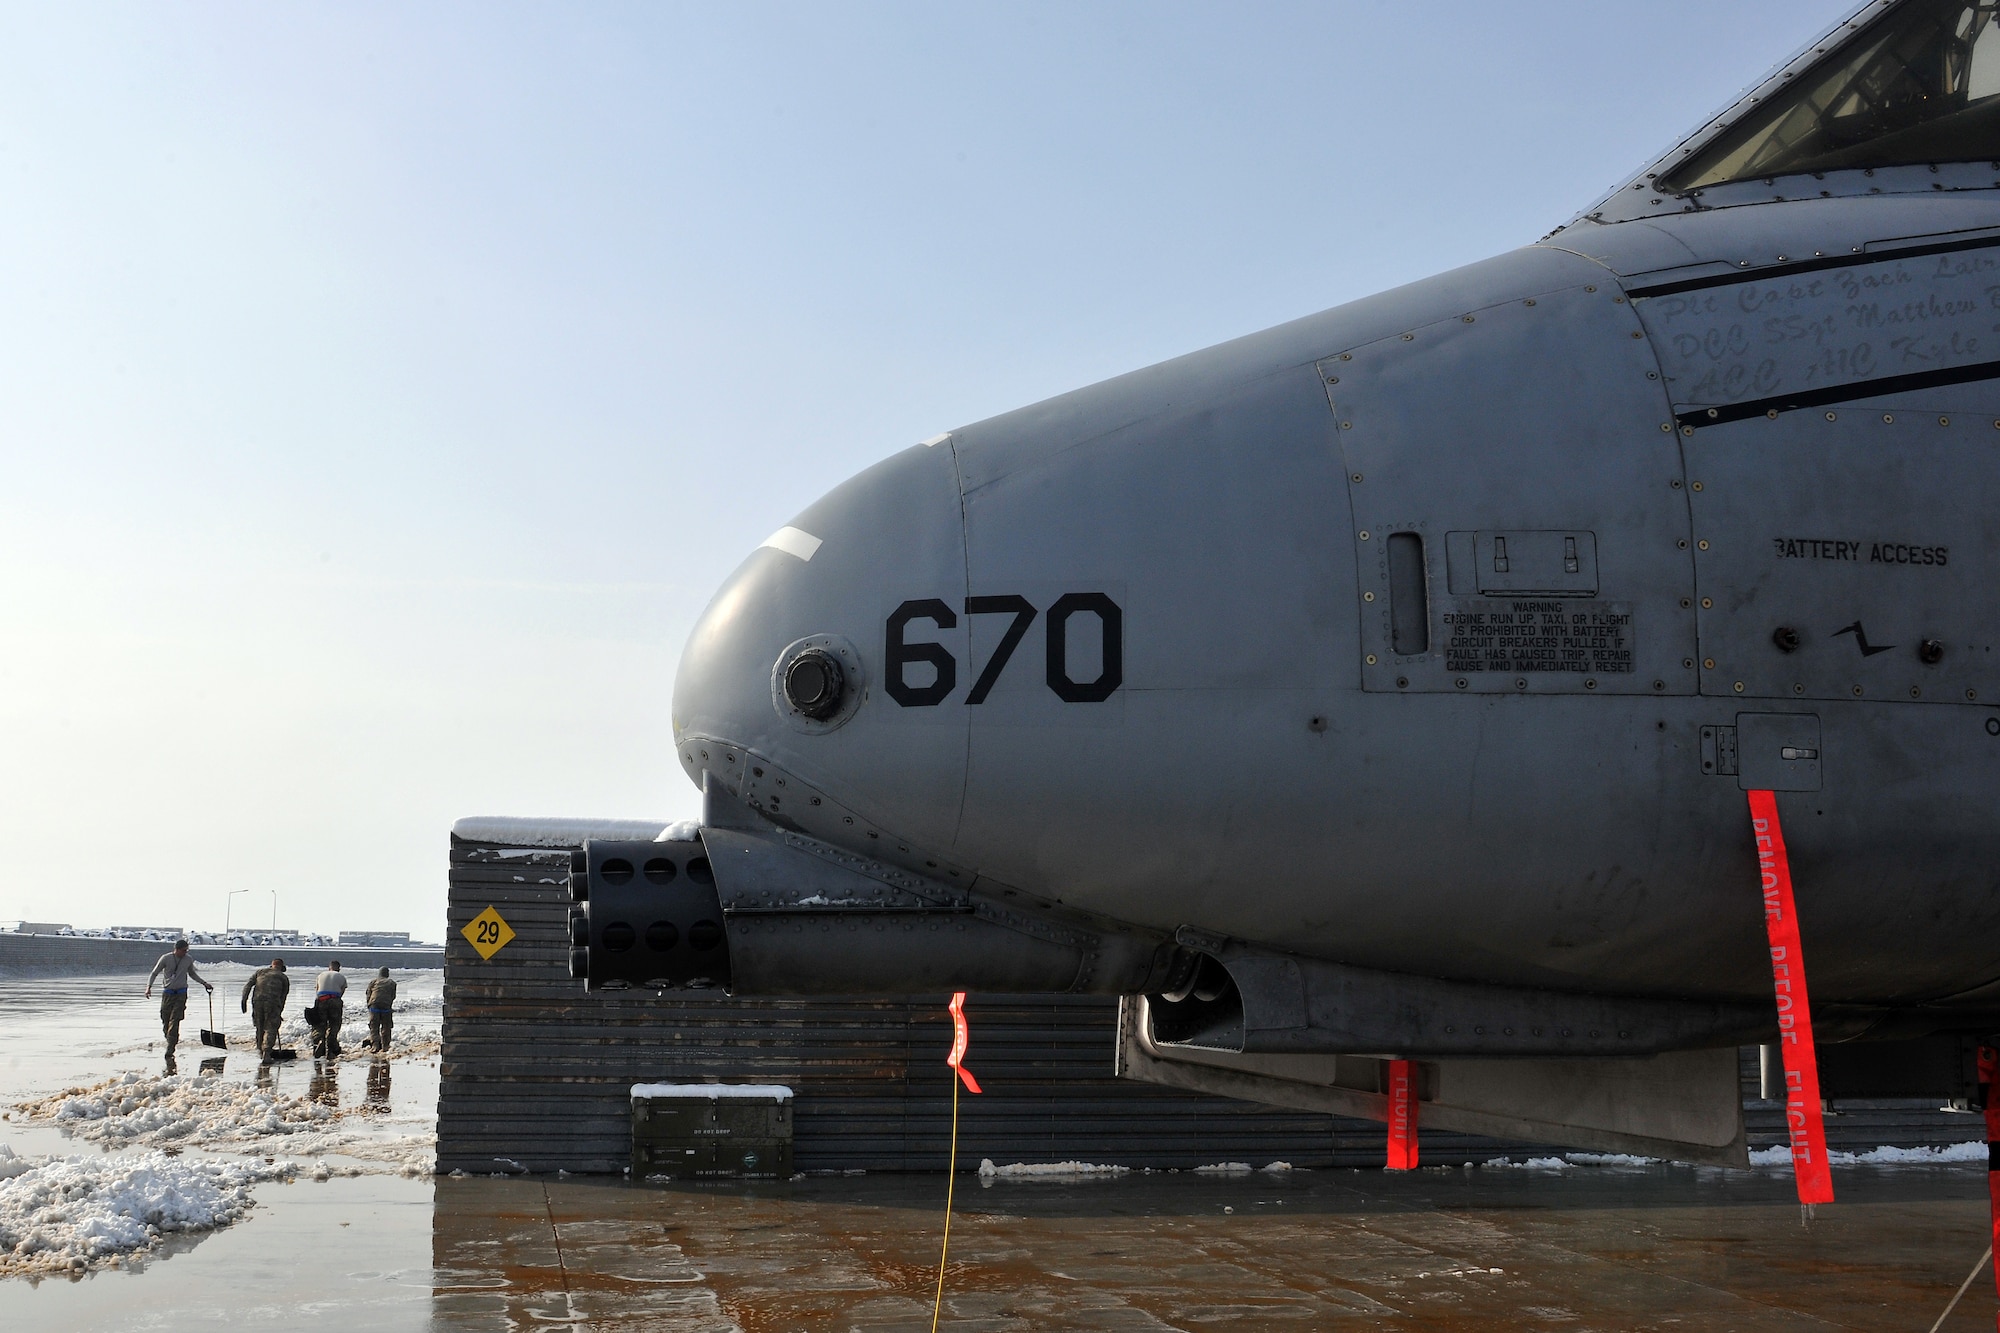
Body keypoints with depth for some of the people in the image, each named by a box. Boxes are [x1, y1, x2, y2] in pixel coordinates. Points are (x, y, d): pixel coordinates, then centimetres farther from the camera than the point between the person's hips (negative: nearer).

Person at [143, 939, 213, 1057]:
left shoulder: (188, 960, 4)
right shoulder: (166, 958, -4)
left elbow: (192, 974, 22)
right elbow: (154, 973, 2)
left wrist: (204, 983, 16)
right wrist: (149, 987, -12)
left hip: (181, 994, 0)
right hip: (167, 993, 0)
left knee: (174, 1022, -10)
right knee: (165, 1020, 2)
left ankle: (169, 1052, -13)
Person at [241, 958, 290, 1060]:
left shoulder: (260, 971, 24)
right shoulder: (284, 977, 18)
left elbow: (248, 985, 9)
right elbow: (283, 997, 16)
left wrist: (244, 999, 1)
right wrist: (279, 1013, 23)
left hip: (257, 1001, 3)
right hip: (273, 1003, -3)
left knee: (260, 1026, 20)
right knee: (270, 1029, 0)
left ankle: (260, 1050, 27)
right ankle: (266, 1053, -14)